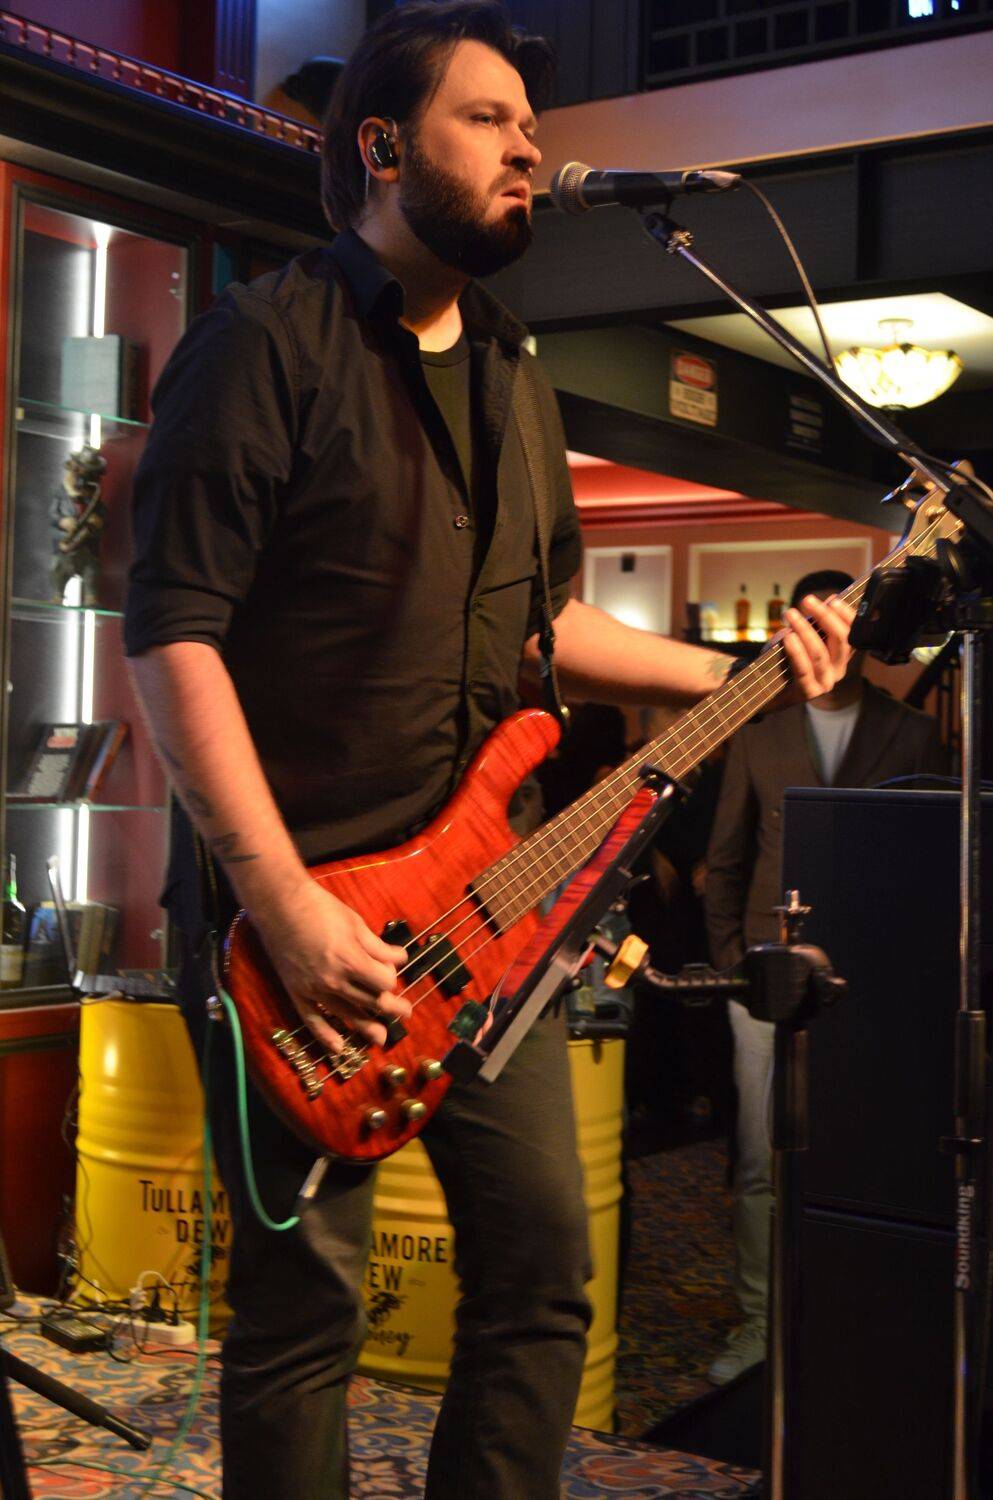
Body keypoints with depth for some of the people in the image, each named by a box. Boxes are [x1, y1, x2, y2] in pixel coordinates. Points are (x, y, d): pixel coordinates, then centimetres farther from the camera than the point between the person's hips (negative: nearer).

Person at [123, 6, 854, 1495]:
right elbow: (173, 632, -16)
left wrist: (737, 673, 13)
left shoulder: (512, 377, 16)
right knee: (304, 1303, 1)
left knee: (542, 1262, 11)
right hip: (295, 906, -7)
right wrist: (283, 902, -22)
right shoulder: (265, 343, -9)